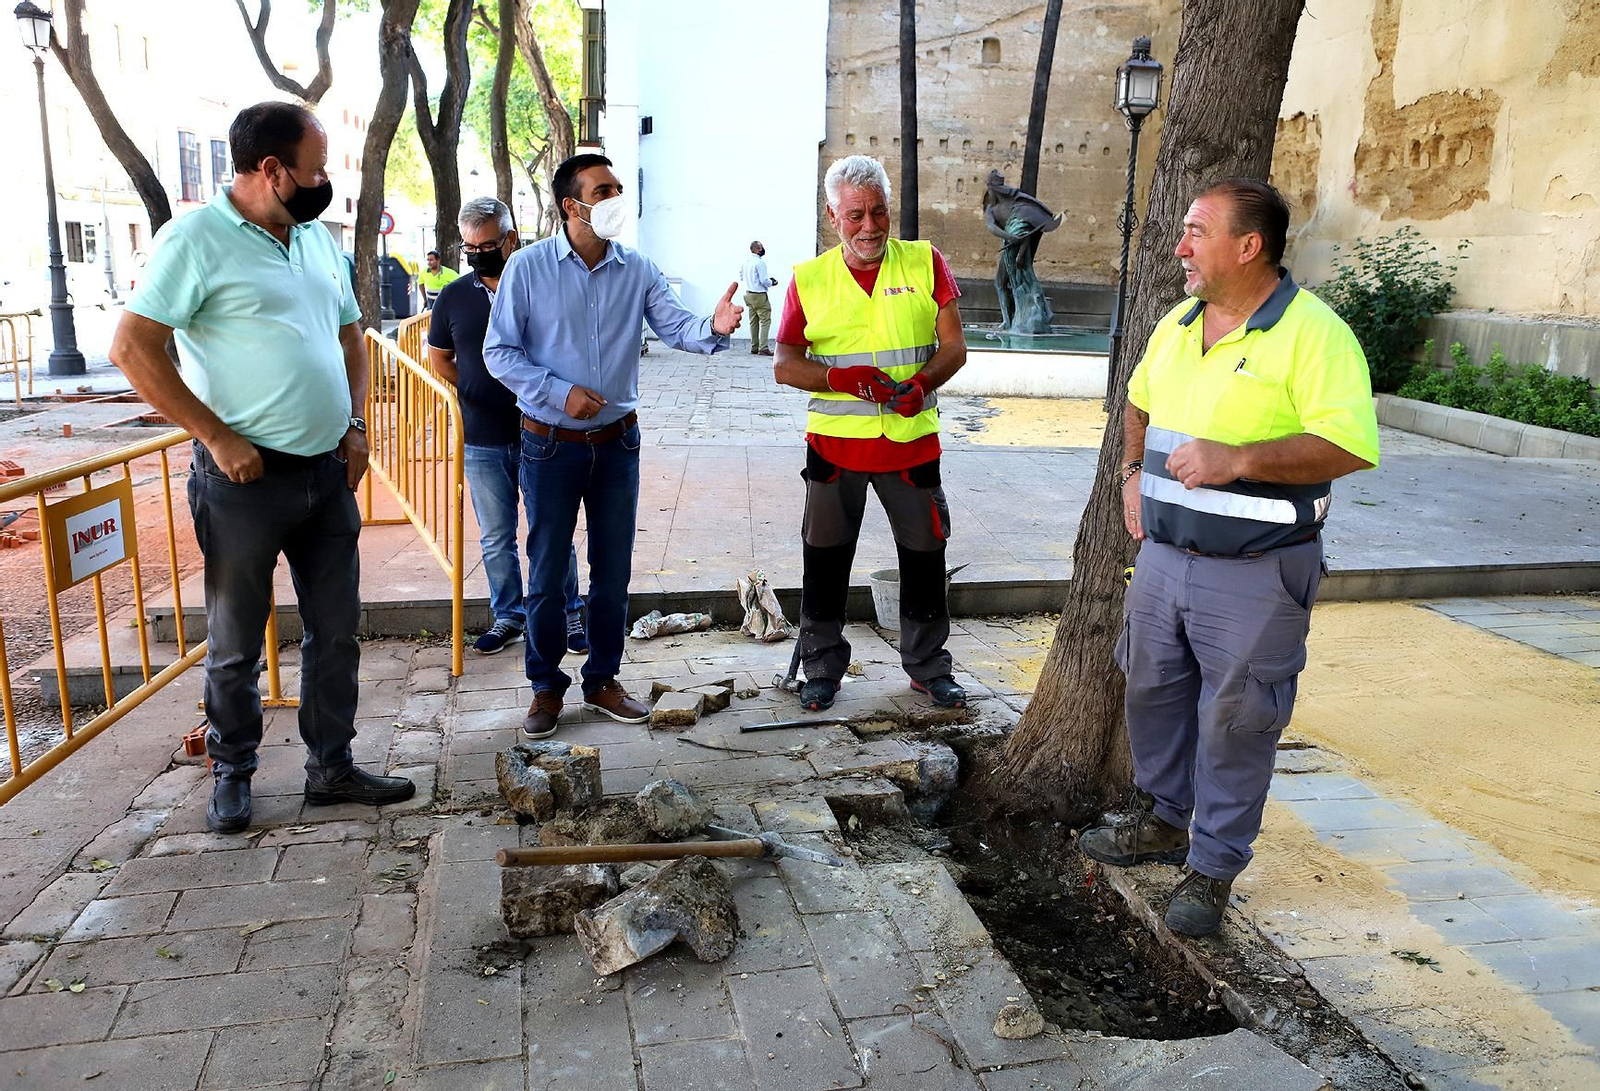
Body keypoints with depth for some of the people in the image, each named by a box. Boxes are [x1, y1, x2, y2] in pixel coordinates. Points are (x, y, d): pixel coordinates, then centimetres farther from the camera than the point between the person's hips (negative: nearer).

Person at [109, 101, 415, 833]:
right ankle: (232, 774, 26)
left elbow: (350, 337, 21)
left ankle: (330, 767, 25)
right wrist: (218, 438, -15)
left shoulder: (317, 239, 11)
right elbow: (133, 348, -13)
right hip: (246, 475, -6)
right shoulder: (197, 239, -9)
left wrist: (356, 426, 9)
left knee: (335, 631, 11)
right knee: (236, 643, 7)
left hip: (328, 472, 6)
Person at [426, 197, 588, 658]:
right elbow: (439, 357, 16)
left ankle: (569, 613, 21)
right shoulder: (453, 297, 4)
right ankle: (508, 616, 26)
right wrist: (476, 394, 4)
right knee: (496, 539, 12)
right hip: (482, 443, 3)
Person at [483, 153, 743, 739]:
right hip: (551, 444, -3)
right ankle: (546, 686, 23)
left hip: (617, 441, 3)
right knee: (547, 570, 6)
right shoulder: (528, 266, -7)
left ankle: (602, 679, 27)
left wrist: (712, 328, -34)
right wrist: (558, 393, -18)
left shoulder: (637, 270, 1)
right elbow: (498, 351, -6)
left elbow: (676, 326, -11)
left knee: (614, 569, 10)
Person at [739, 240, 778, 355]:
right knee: (765, 321, -5)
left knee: (753, 321, 14)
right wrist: (771, 282, -1)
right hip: (759, 295, -8)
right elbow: (764, 280, -19)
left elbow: (741, 277, 17)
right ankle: (763, 348, -11)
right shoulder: (760, 262, -16)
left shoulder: (745, 261, 8)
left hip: (748, 294, 8)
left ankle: (754, 347, 16)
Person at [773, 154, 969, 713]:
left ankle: (928, 667, 28)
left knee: (925, 556, 9)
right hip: (835, 442, 0)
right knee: (825, 559, 8)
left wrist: (921, 383, -22)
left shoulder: (925, 263, 1)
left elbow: (954, 347, -2)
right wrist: (841, 378, -17)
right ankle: (822, 667, 26)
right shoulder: (809, 278, 2)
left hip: (912, 439, 0)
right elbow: (785, 364, 1)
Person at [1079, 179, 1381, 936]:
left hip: (1255, 571, -7)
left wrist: (1237, 459, -30)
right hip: (1163, 554, 7)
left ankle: (1213, 867, 21)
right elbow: (1139, 400, 26)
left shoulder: (1311, 332, -15)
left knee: (1234, 720, 4)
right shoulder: (1176, 325, 8)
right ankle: (1163, 820, 40)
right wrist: (1134, 472, 12)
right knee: (1152, 689, 18)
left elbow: (1351, 445, -23)